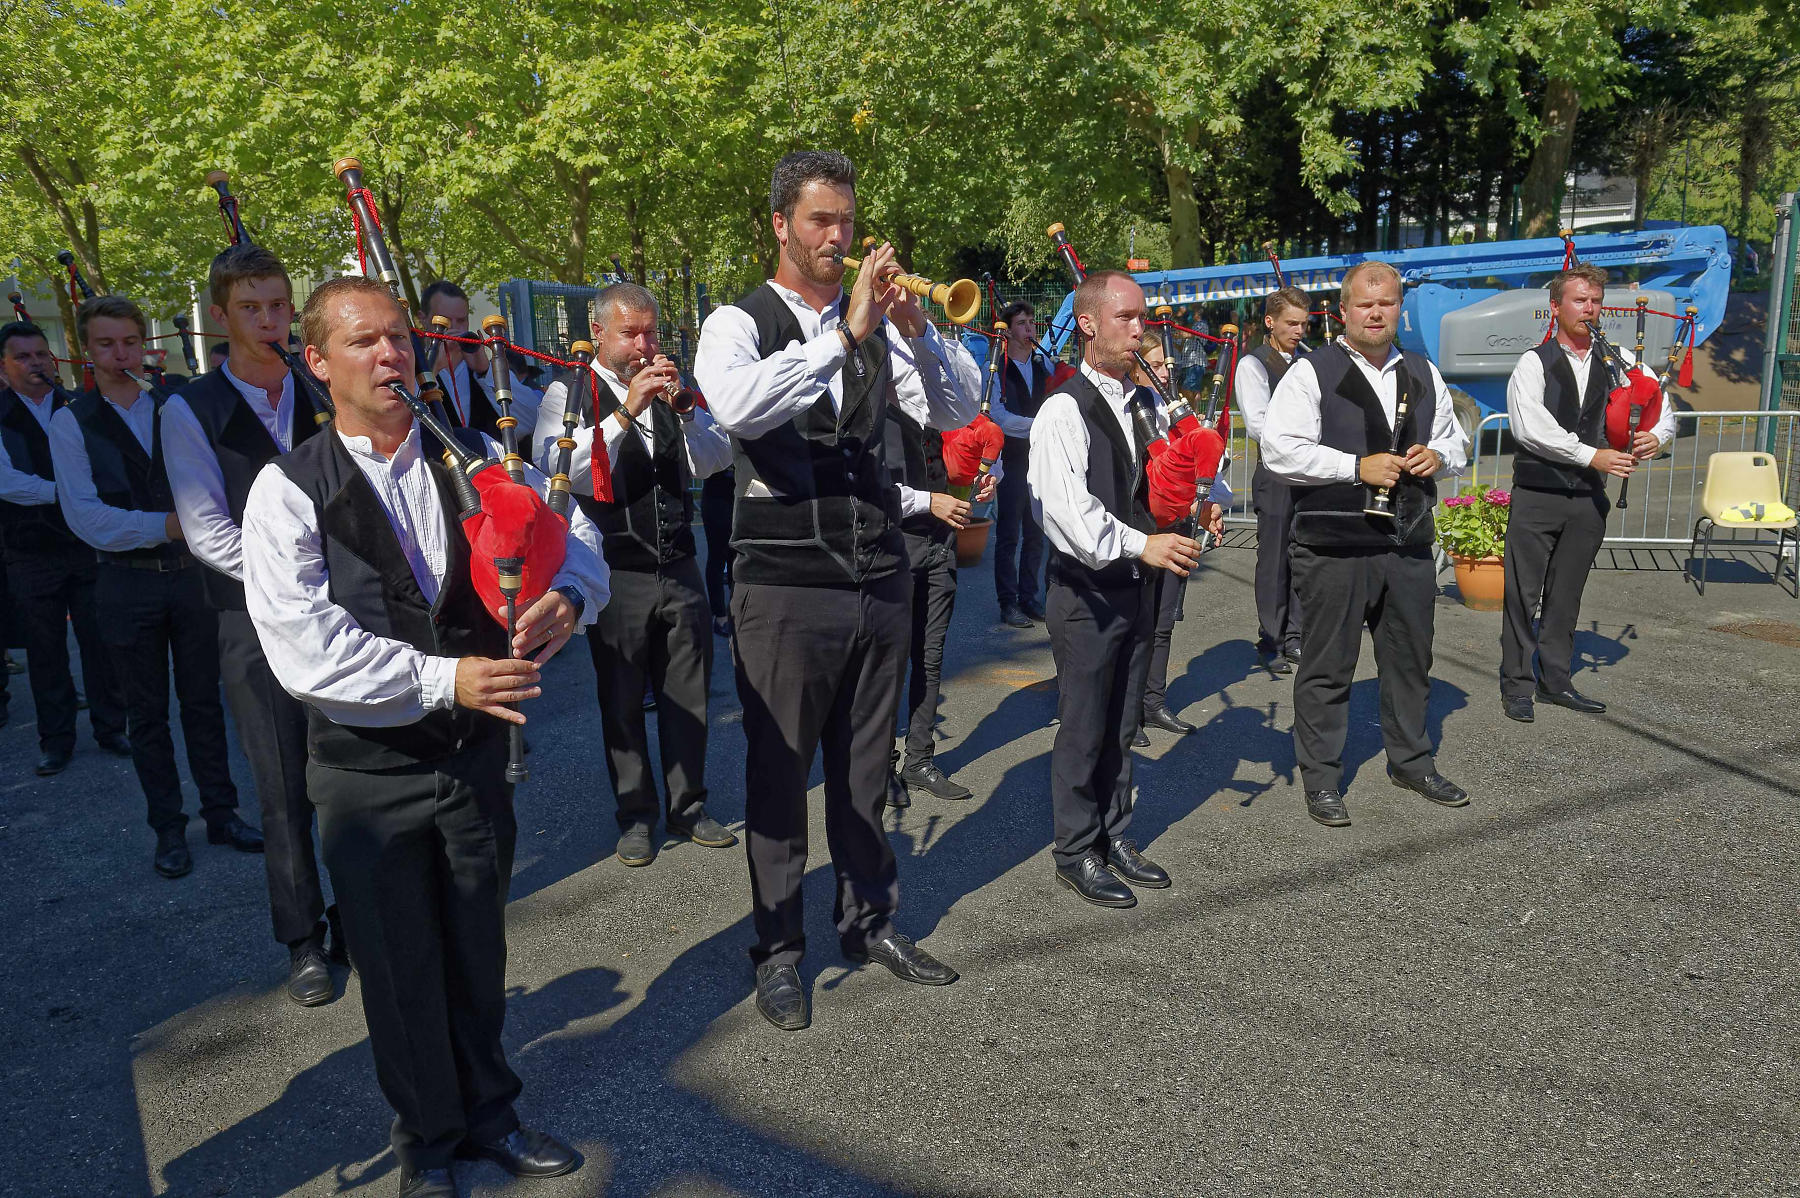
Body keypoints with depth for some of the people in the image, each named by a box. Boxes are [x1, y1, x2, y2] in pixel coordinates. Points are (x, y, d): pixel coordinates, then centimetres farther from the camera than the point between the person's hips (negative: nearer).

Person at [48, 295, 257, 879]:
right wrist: (163, 525, -24)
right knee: (148, 712, 9)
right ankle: (168, 828, 21)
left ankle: (221, 813, 23)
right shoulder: (72, 422, -2)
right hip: (127, 583, -2)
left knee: (204, 700, 10)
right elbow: (83, 513, -12)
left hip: (189, 572, 2)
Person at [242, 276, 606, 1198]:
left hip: (476, 750, 3)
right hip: (367, 770, -3)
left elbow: (571, 533, -1)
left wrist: (567, 596, -24)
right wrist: (442, 678, -27)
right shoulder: (289, 491, -10)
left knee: (479, 951, 18)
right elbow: (303, 646, -19)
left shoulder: (477, 460, 2)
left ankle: (488, 1112, 42)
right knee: (401, 971, 14)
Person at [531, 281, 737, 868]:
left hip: (679, 569, 4)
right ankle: (636, 815, 22)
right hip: (616, 574, -4)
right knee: (622, 702, 7)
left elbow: (715, 461, 3)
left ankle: (688, 806, 26)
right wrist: (626, 411, -24)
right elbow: (559, 470, -19)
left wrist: (685, 407, -13)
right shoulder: (569, 394, -2)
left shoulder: (670, 390, 12)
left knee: (688, 694, 10)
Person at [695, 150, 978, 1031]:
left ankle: (869, 920, 34)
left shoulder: (875, 320, 9)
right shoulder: (739, 323, -5)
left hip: (879, 579, 5)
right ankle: (777, 949, 23)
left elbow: (959, 410, 2)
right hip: (785, 587, -4)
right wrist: (844, 335, -27)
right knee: (778, 773, 7)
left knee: (864, 768, 17)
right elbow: (736, 405, -27)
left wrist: (915, 332, -15)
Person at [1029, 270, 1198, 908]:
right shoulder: (1064, 410, -13)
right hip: (1086, 589, -7)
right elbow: (1065, 507, -25)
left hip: (1137, 584, 7)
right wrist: (1141, 544, -31)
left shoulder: (1144, 407, 12)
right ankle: (1076, 854, 17)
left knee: (1121, 725, 16)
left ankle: (1113, 837, 30)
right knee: (1083, 728, 3)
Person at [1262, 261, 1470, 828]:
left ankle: (1410, 760, 35)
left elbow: (1455, 438, 24)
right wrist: (1357, 466, -19)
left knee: (1411, 658, 17)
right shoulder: (1311, 372, -6)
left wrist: (1438, 455, 0)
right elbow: (1279, 450, -15)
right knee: (1327, 666, 3)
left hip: (1409, 542, 6)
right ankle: (1321, 778, 16)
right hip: (1334, 546, -6)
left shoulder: (1424, 374, 13)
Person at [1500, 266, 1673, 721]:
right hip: (1536, 495, -4)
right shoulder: (1534, 363, -6)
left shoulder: (1620, 361, 8)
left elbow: (1660, 405, 12)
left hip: (1588, 498, 5)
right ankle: (1516, 687, 9)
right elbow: (1529, 427, -19)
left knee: (1566, 595, 13)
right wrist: (1592, 455, -20)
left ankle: (1555, 681, 24)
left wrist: (1657, 436, -11)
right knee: (1523, 594, -1)